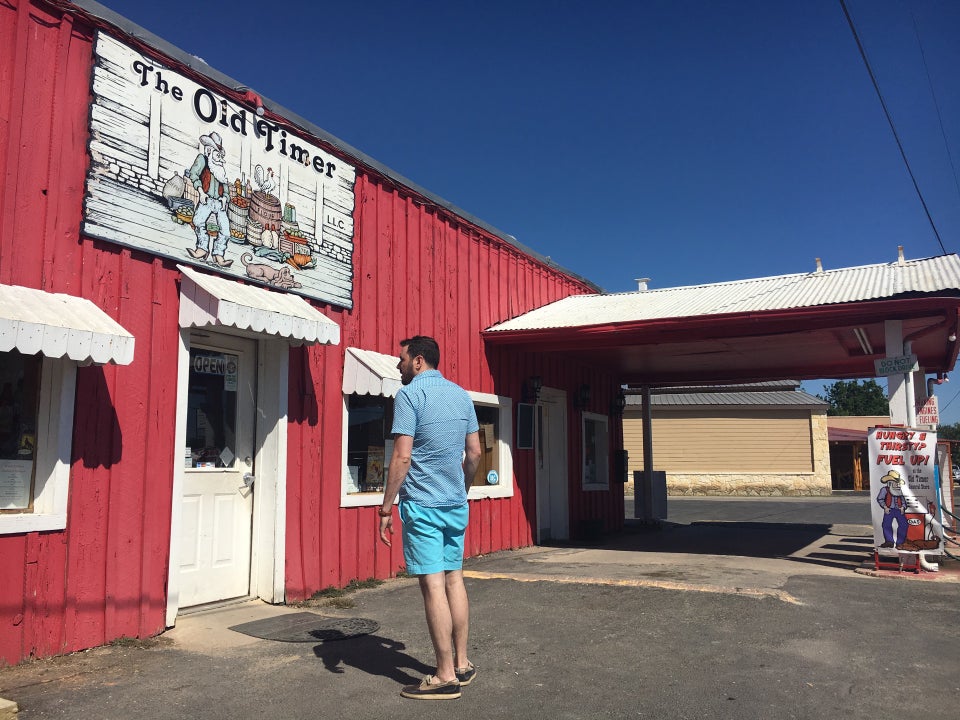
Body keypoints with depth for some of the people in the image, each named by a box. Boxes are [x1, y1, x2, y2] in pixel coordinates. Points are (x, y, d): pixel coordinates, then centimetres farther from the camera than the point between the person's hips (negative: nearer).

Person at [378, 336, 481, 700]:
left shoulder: (409, 395, -10)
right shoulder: (462, 395, 10)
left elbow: (402, 456, -16)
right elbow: (474, 453, 12)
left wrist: (386, 507, -11)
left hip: (422, 505, -7)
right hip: (457, 505, 7)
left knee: (433, 585, -3)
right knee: (454, 578, 14)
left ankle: (446, 677, 3)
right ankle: (462, 663, 23)